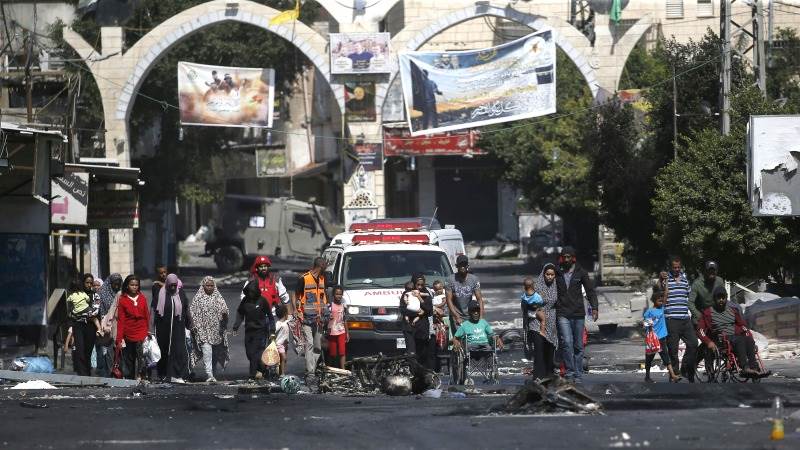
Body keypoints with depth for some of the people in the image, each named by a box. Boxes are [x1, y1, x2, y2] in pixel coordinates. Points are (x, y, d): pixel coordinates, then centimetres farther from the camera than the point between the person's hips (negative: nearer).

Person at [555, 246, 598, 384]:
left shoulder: (581, 272, 4)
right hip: (563, 314, -1)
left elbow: (590, 290, 4)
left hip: (578, 314, 1)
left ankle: (578, 374, 12)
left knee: (578, 345, 5)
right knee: (567, 342, -16)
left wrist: (594, 307, -8)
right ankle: (570, 372, -13)